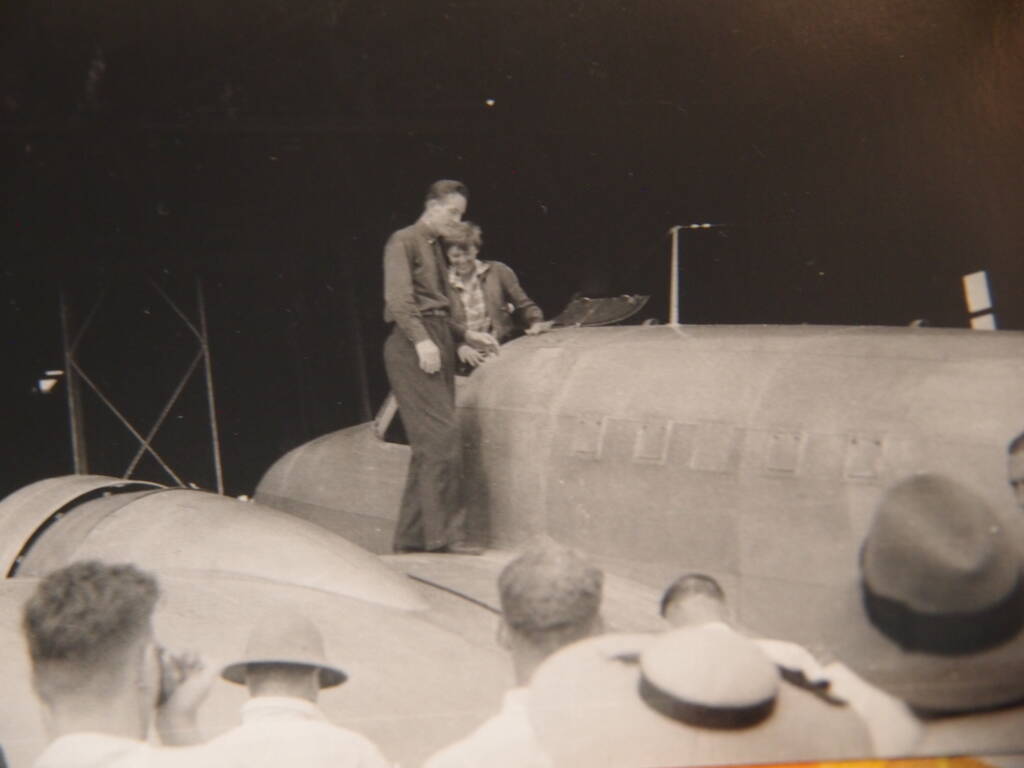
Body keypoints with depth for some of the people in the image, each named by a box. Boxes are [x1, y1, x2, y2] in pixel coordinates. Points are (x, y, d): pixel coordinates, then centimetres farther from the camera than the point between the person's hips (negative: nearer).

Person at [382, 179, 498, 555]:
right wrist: (421, 340, -25)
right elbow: (399, 298, -15)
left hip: (438, 344, 9)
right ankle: (443, 533, -15)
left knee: (429, 445, 6)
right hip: (413, 347, -9)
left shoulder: (434, 248, 24)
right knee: (442, 436, -15)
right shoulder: (403, 242, -2)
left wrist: (466, 335, 14)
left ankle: (411, 535, 9)